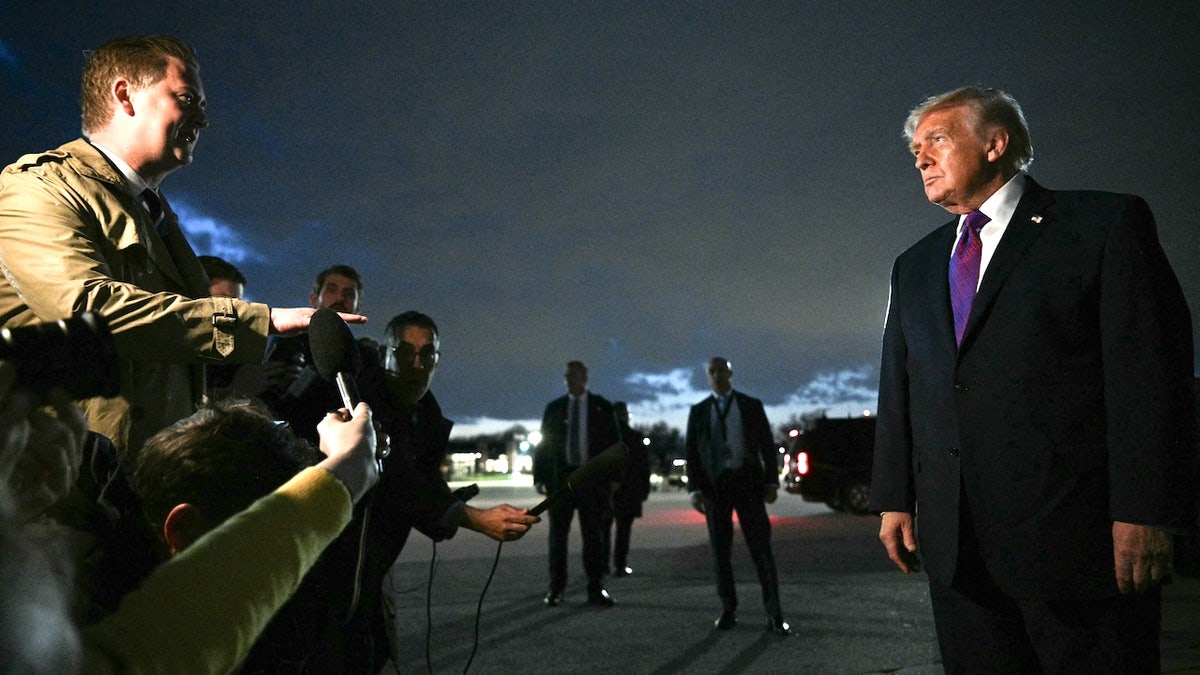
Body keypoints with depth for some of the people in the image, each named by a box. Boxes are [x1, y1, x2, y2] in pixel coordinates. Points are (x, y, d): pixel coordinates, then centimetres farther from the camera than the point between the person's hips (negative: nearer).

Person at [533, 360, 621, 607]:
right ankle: (556, 588, 13)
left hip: (593, 477, -1)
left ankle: (596, 589, 11)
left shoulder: (602, 407, 4)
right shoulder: (554, 407, 7)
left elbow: (614, 444, 3)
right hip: (560, 476, 1)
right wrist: (540, 476, -1)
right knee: (558, 534, 5)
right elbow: (544, 443, 6)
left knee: (594, 535, 4)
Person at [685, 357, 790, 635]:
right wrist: (694, 489, -4)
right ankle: (728, 610, 14)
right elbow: (691, 452, 6)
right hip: (715, 485, 1)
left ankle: (774, 614, 0)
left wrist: (772, 481, -4)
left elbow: (767, 445, 5)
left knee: (761, 548, -5)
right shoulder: (698, 411, 9)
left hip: (748, 482, -1)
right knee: (721, 551, 4)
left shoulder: (752, 406, 7)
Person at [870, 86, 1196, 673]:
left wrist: (1143, 513, -14)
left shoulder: (1106, 223, 0)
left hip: (1075, 537, -5)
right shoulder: (914, 267, 17)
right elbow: (898, 389, 16)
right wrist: (894, 500, 10)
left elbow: (1151, 373, -7)